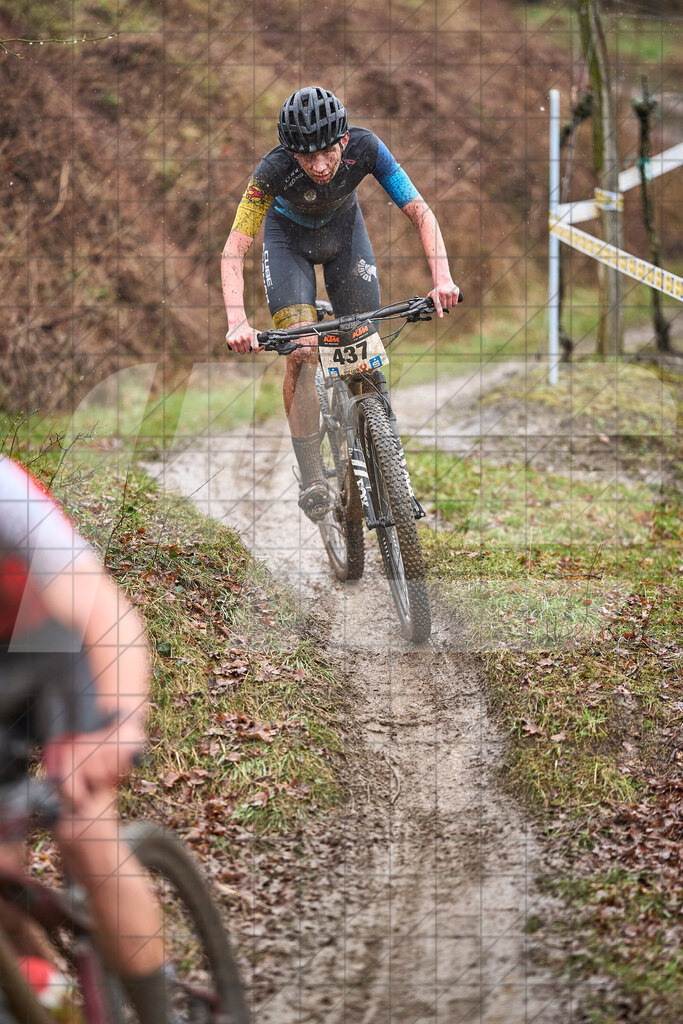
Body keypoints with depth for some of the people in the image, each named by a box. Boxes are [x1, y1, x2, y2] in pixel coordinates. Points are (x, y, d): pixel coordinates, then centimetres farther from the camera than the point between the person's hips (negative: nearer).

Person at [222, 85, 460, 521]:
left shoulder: (366, 148, -33)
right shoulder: (274, 170, -37)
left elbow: (420, 211, -28)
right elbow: (234, 249, -37)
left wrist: (442, 278, -43)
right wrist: (237, 321, -51)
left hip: (343, 228, 2)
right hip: (289, 236, -2)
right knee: (302, 351, -19)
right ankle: (312, 477, -12)